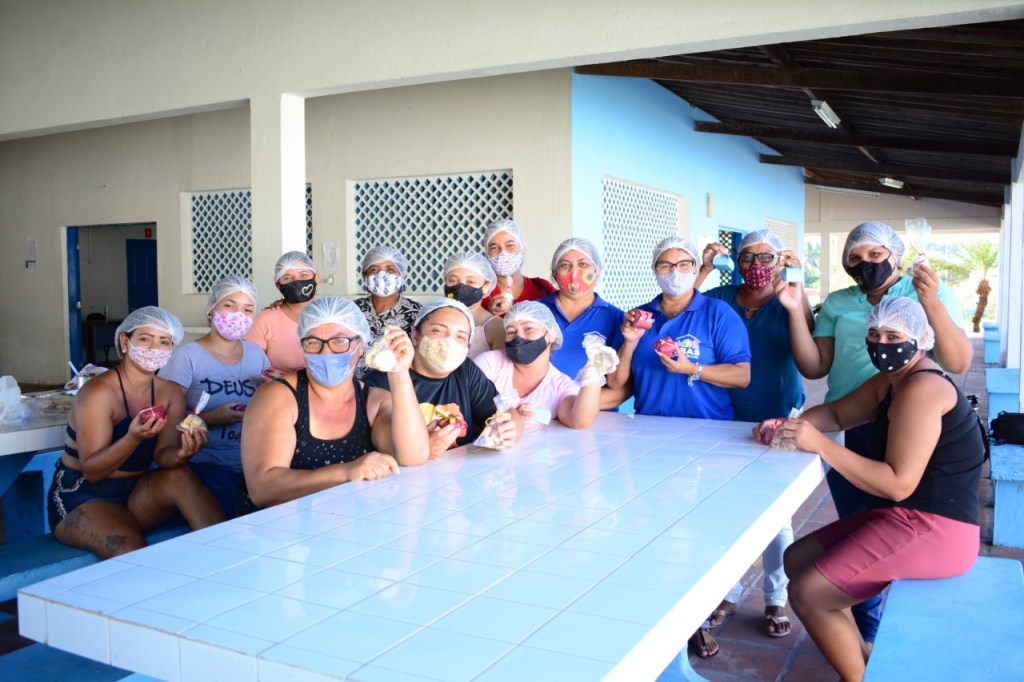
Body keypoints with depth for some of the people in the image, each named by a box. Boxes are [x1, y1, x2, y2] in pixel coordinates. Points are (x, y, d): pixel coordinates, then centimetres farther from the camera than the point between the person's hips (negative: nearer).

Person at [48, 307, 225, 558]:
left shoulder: (170, 393, 0)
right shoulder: (98, 392, -16)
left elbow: (162, 454, -10)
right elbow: (92, 471, -18)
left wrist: (182, 454, -34)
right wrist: (133, 438, -36)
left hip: (136, 494, 5)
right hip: (81, 499, -5)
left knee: (180, 476, -26)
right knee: (133, 552, -33)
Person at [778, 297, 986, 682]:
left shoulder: (921, 388, -20)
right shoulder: (891, 380, 10)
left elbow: (898, 484, -25)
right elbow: (837, 413, 16)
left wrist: (820, 444, -28)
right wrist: (790, 425, -5)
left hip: (933, 532, -10)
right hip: (904, 519, 10)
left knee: (806, 593, -13)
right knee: (797, 560, 13)